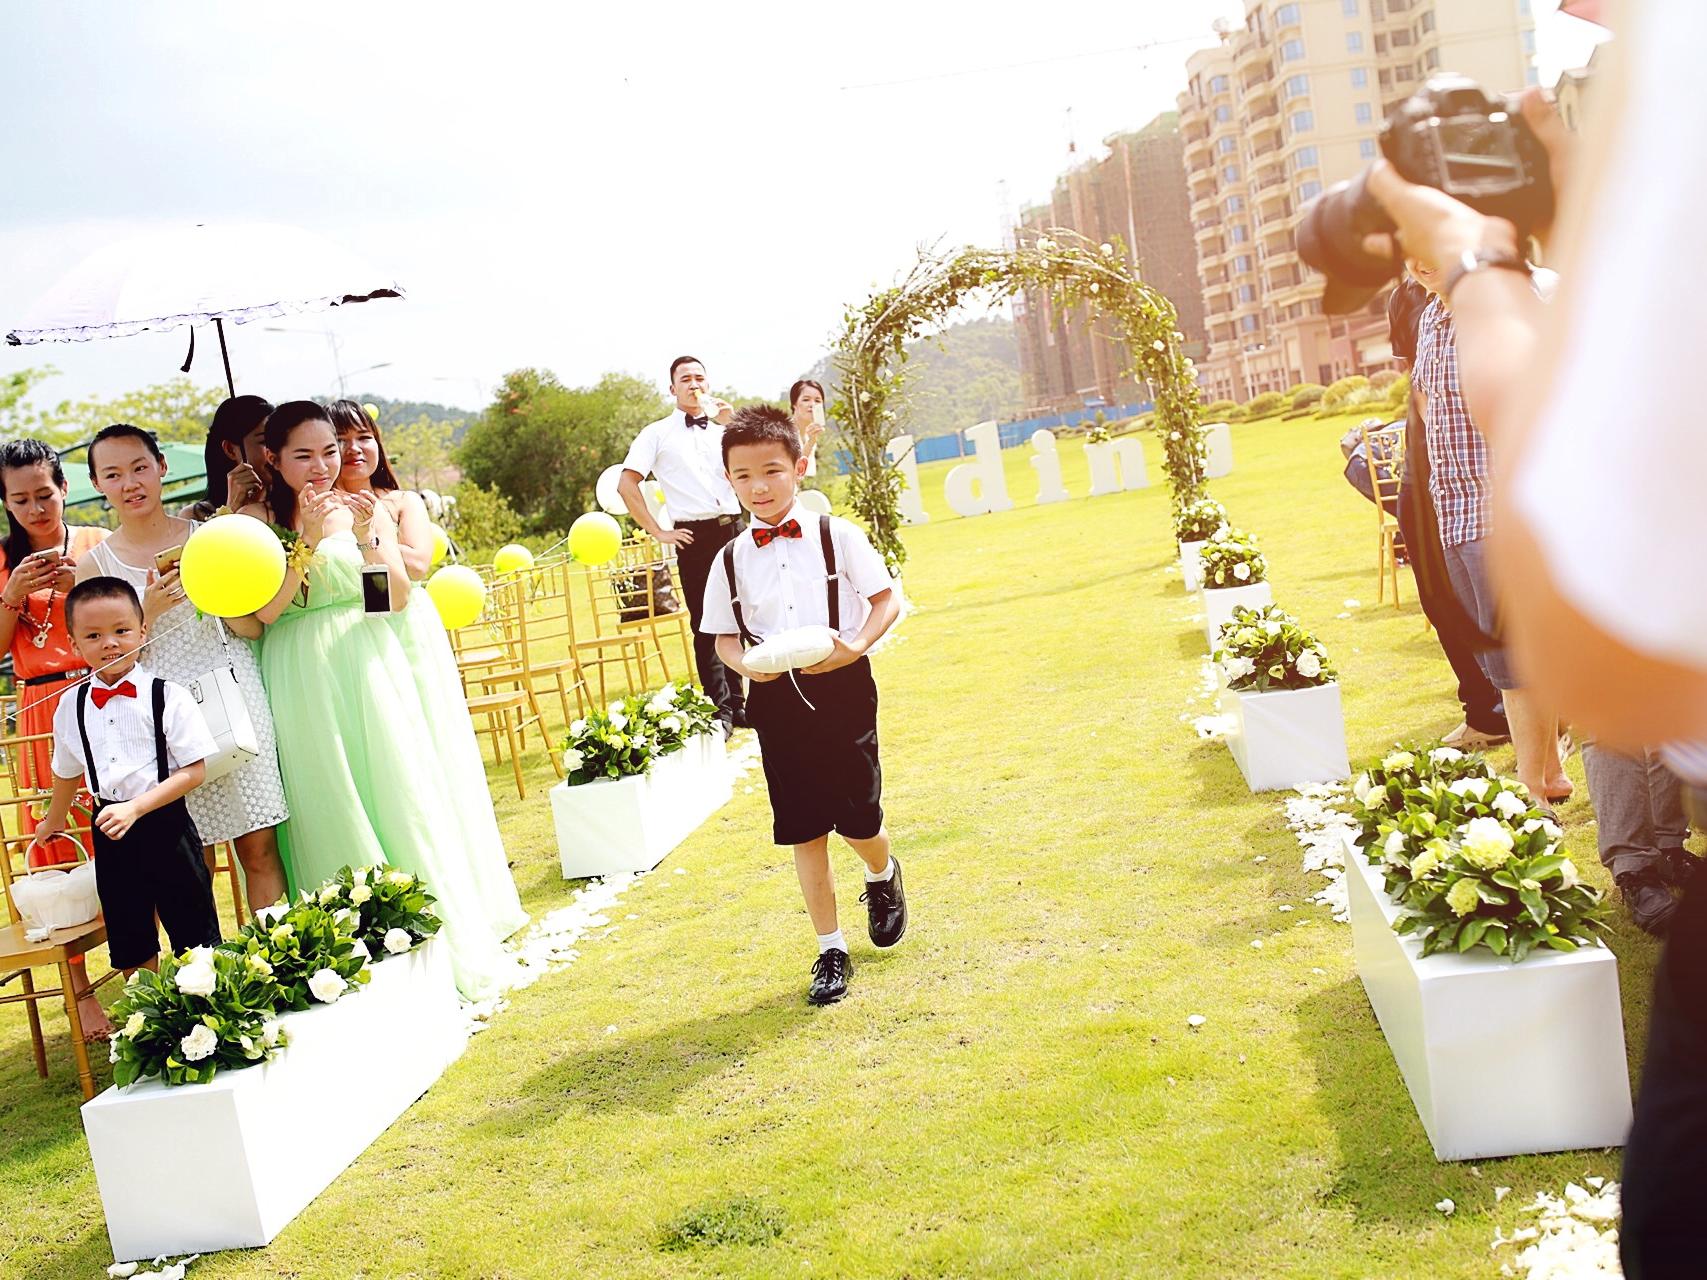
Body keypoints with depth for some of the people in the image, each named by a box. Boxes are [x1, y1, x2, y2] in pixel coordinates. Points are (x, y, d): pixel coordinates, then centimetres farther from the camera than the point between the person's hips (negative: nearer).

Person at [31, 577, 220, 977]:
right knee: (131, 945, 14)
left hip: (165, 826, -4)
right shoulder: (70, 707, 3)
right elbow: (67, 771, 20)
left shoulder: (168, 697, -11)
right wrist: (54, 820, 35)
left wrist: (136, 808, -21)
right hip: (110, 833, 4)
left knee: (195, 937, 3)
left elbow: (193, 771, -12)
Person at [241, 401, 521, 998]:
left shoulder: (365, 505, 4)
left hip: (370, 668, 2)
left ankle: (457, 947, 9)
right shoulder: (257, 518, -1)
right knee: (333, 816, 1)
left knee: (404, 799, 2)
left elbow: (397, 597, -1)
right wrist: (309, 539, -19)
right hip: (304, 683, -1)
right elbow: (264, 609, -11)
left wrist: (367, 537, -16)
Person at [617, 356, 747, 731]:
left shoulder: (724, 428, 13)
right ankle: (719, 708, 7)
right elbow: (626, 486, -2)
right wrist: (658, 532, -6)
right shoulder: (657, 434, 3)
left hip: (733, 527, 4)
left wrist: (732, 426, -7)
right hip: (694, 535, -3)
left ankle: (737, 703, 21)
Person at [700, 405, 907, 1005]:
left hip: (842, 688, -2)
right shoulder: (732, 560, 3)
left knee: (859, 820, 3)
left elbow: (887, 598, 0)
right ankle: (831, 951, 18)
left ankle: (883, 877, 40)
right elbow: (724, 635, 10)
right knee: (804, 832, 5)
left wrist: (856, 646, -16)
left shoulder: (837, 535, -4)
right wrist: (745, 663, -11)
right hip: (776, 701, 2)